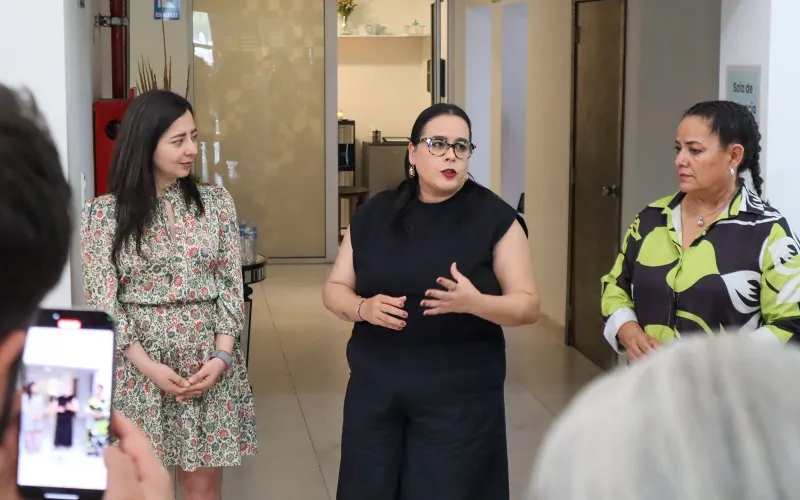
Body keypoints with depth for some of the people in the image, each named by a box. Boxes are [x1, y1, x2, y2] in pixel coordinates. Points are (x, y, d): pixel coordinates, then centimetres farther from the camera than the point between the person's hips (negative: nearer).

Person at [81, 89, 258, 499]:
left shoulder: (216, 203, 4)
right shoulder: (104, 213, -3)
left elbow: (231, 285, 3)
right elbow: (102, 301, -5)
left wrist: (221, 355, -9)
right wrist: (148, 366, -13)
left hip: (209, 361, 2)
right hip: (136, 366, -1)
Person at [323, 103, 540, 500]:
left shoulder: (495, 217, -5)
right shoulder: (373, 214, 5)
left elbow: (529, 305, -5)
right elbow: (334, 290, 10)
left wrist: (474, 302, -25)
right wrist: (363, 307, -12)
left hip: (460, 393, -3)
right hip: (375, 388, 3)